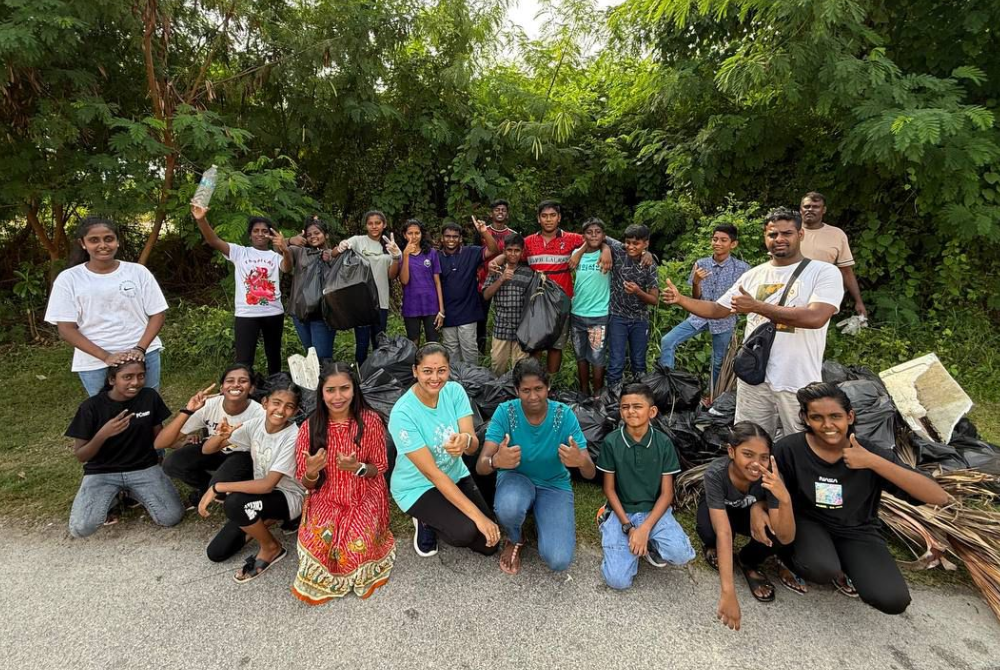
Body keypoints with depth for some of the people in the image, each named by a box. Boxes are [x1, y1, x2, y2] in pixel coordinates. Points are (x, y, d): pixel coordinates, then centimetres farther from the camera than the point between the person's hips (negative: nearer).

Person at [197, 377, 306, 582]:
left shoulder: (293, 437, -26)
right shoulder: (256, 424, -9)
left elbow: (268, 485, -30)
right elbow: (207, 450, -2)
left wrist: (218, 487, -27)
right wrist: (221, 436, -25)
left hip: (288, 498, -6)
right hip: (260, 492, 6)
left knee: (234, 503, -32)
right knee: (216, 553, 1)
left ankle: (271, 548, -8)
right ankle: (263, 522, 22)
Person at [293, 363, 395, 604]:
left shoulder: (370, 421, -11)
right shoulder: (309, 427, -9)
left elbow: (380, 468, -2)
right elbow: (306, 484, -2)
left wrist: (358, 468, -23)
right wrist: (312, 471, -26)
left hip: (365, 497, -1)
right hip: (326, 499, 1)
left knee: (357, 547, -24)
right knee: (318, 542, -26)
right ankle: (326, 577, 10)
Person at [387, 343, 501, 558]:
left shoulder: (454, 391, -13)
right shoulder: (402, 414, -27)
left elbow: (474, 446, -18)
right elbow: (431, 473, -27)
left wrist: (465, 440, -45)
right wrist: (477, 515, -29)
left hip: (456, 476, 5)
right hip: (417, 487, -5)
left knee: (489, 544, -1)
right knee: (465, 532, -27)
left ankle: (440, 516, 23)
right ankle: (426, 521, 6)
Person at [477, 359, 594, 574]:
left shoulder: (564, 415, -19)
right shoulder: (505, 412, -20)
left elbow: (590, 473, -19)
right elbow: (481, 466, -25)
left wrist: (580, 461, -45)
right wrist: (496, 461, -50)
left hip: (554, 485, 1)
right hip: (516, 477, 0)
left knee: (558, 560, -19)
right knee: (508, 507, -37)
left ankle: (540, 516, 16)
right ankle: (514, 540, 2)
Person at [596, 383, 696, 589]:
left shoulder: (663, 443, -8)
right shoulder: (611, 442, -10)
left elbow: (666, 493, -5)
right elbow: (609, 489, -2)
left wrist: (645, 528, -16)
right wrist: (628, 527, -12)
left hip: (653, 510, 1)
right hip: (621, 511, -1)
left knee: (680, 553, -28)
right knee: (618, 580, -16)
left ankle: (648, 546, 4)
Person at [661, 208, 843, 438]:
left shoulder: (824, 272, -6)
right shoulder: (754, 275, 9)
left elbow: (815, 317, -22)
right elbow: (717, 309, 12)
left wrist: (756, 306, -19)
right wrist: (680, 299, -3)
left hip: (799, 383, -3)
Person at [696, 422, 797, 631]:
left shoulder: (769, 475, -32)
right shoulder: (715, 473, -38)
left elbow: (786, 538, -34)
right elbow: (724, 532, -42)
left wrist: (785, 499, -53)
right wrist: (727, 592, -49)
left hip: (751, 510, 2)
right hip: (718, 509, -2)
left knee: (776, 535, -32)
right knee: (711, 533, -36)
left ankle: (748, 561, 2)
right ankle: (712, 547, 2)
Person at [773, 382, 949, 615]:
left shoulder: (872, 454, -17)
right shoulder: (789, 449, -20)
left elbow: (940, 497, -25)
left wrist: (873, 462, -35)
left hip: (856, 531, 3)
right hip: (809, 523, -2)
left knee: (892, 600, -18)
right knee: (821, 570, -34)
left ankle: (842, 565, 14)